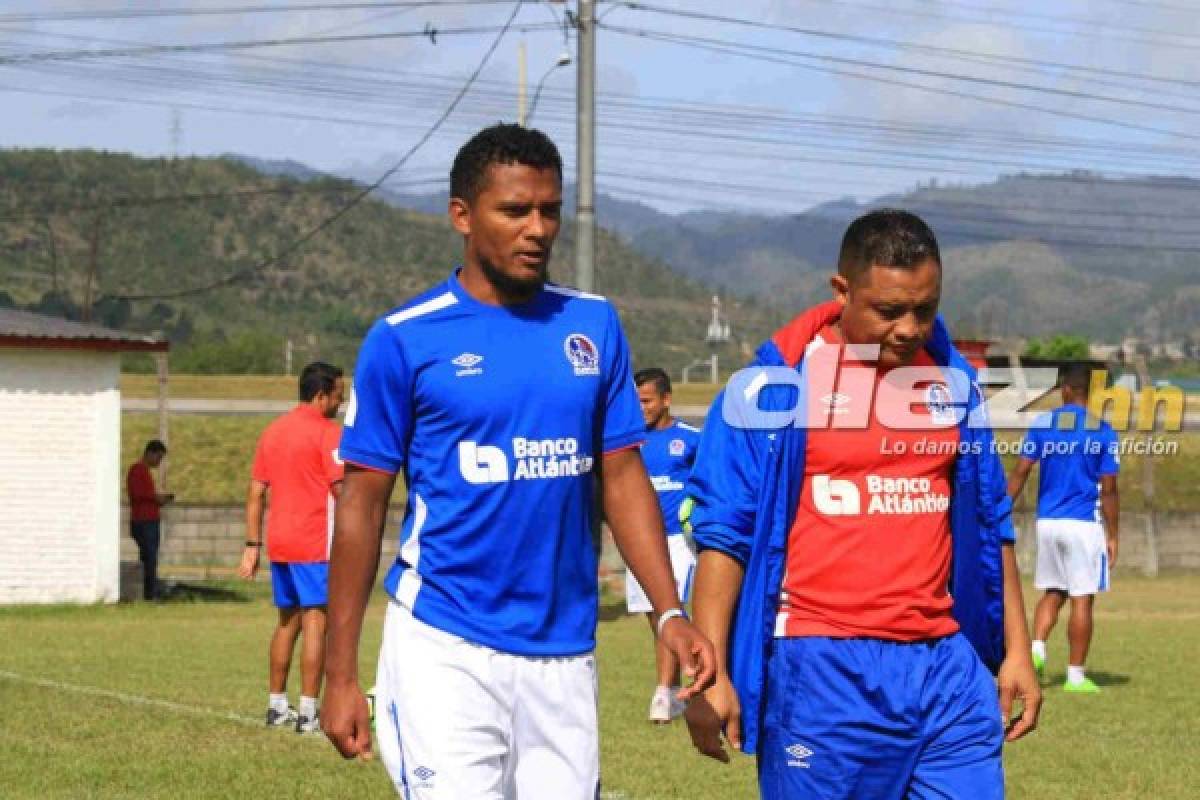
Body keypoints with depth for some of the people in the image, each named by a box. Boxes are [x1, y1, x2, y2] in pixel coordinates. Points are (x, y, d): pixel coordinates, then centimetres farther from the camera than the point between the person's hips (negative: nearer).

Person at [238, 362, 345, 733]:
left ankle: (276, 706, 21)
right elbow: (342, 489, -16)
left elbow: (256, 492, 13)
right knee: (315, 620, -4)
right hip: (315, 545, -7)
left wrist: (252, 545, 14)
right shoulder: (328, 432, -9)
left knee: (288, 620, 17)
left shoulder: (272, 431, 13)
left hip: (278, 545, 7)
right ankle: (308, 711, -7)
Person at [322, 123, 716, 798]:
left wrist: (670, 612, -1)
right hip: (445, 650, -4)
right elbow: (363, 506, -1)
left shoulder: (593, 325, 9)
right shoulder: (404, 339, -3)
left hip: (565, 652, 4)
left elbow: (623, 477, 12)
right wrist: (341, 674, -4)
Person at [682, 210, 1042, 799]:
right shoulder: (774, 386, -3)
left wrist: (1015, 649, 15)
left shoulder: (951, 382, 12)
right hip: (822, 671, -4)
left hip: (943, 662, 4)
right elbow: (722, 534, -4)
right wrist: (711, 673, -10)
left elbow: (990, 525, 19)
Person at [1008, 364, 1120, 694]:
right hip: (1085, 524, -3)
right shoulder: (1103, 431, -4)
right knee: (1082, 600, 2)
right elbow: (1108, 490, -5)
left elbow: (1020, 472, -2)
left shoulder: (1043, 424, 2)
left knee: (1052, 593, 18)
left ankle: (1037, 649, -4)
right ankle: (1076, 675, 3)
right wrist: (1112, 536, 2)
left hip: (1047, 522, 3)